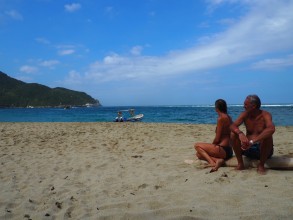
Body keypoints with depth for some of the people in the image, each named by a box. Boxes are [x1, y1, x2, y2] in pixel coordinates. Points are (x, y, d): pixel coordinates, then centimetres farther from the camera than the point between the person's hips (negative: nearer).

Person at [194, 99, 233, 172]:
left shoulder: (221, 118, -15)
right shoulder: (228, 117, 12)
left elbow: (217, 139, -14)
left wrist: (211, 145, 5)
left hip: (223, 150, -9)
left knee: (197, 146, -1)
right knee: (199, 154, 14)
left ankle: (212, 162, -17)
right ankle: (218, 160, -7)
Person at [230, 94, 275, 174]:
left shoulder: (265, 115, -15)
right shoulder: (245, 114, -2)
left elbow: (271, 129, -36)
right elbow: (232, 126, -16)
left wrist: (252, 141, -46)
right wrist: (240, 133, -40)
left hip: (262, 149, -3)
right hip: (247, 148, 3)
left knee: (267, 136, -32)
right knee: (233, 134, -17)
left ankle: (261, 165, -13)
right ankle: (240, 164, -8)